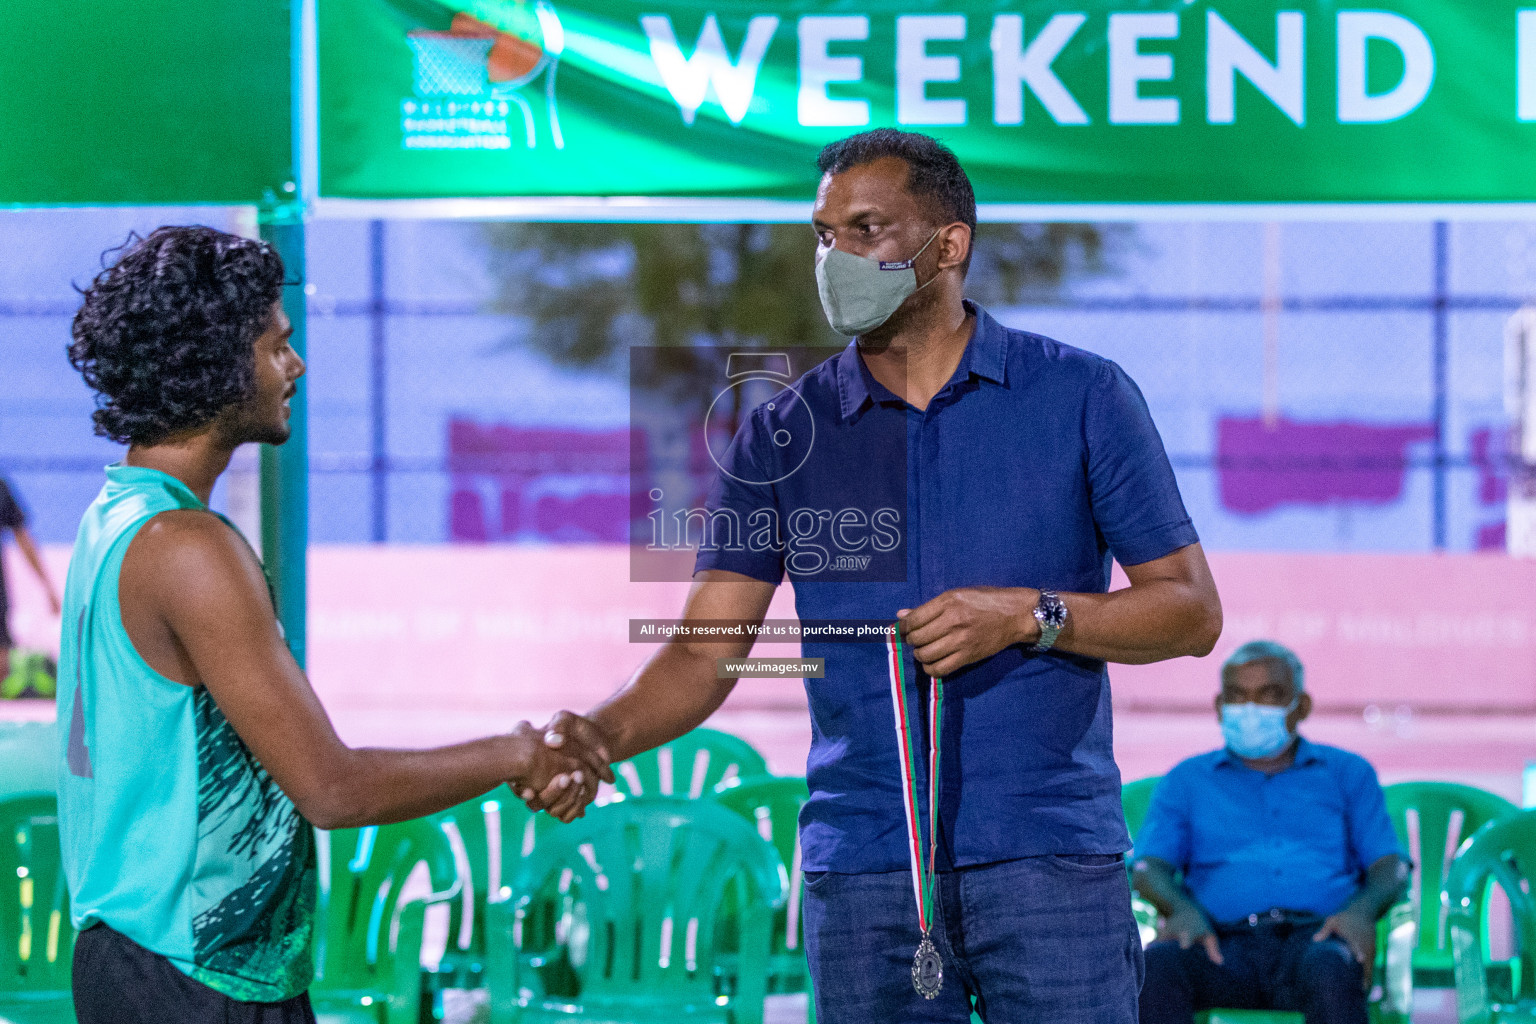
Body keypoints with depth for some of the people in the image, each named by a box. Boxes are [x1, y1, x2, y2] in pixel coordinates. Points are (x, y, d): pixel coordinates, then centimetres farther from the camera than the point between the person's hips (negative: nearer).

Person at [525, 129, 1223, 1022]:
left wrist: (1028, 615, -12)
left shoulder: (1081, 397, 3)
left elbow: (1192, 611, 4)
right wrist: (601, 735, -16)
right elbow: (705, 651, 4)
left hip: (1047, 850, -2)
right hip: (861, 870, 2)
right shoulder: (786, 434, 9)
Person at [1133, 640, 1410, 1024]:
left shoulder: (1348, 773, 26)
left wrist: (1363, 909, -11)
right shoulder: (1187, 780, 27)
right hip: (1225, 943, 1)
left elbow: (1392, 866, 15)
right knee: (1156, 964, -36)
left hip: (1316, 937, 0)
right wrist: (1182, 908, -13)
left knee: (1329, 970, -39)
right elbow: (1149, 867, 13)